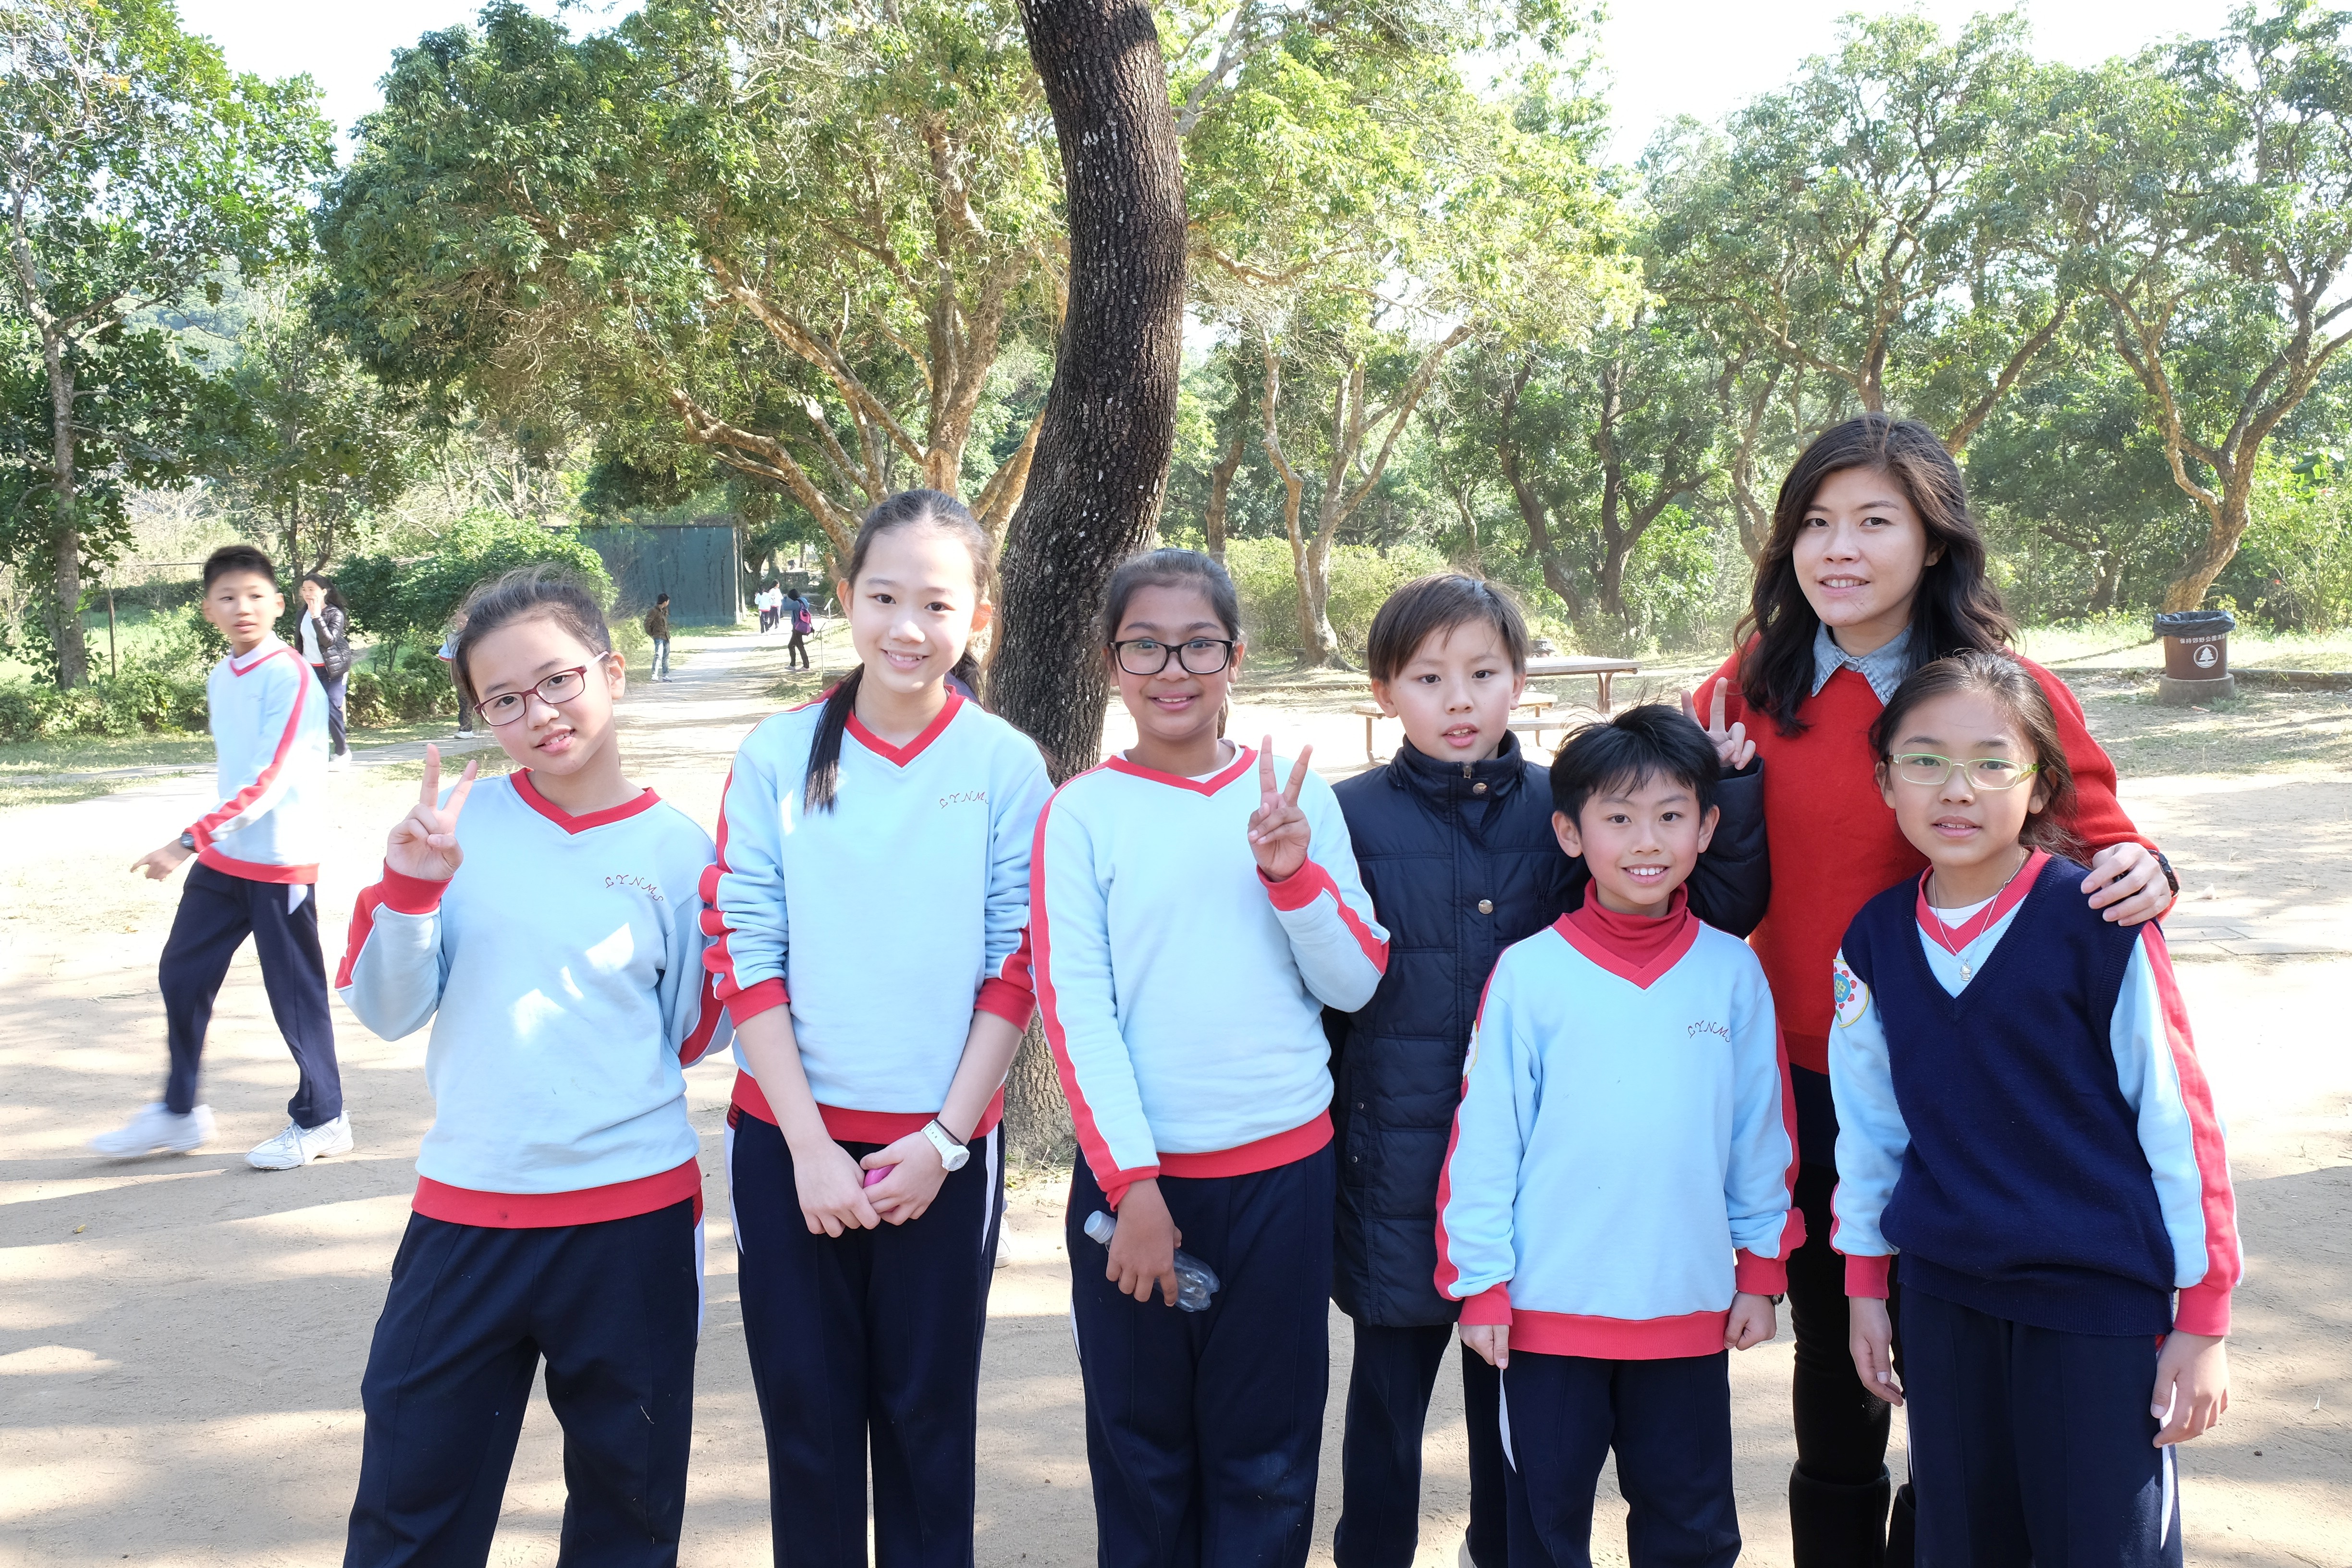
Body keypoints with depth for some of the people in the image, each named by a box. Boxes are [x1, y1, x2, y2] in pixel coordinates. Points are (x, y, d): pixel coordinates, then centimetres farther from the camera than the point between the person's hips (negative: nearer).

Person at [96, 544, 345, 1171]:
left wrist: (186, 842, -27)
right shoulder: (219, 678, 8)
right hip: (221, 857, 8)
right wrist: (207, 842, 18)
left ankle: (322, 1119, 17)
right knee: (181, 975, 11)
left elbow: (268, 782, -24)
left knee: (294, 990, 2)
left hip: (281, 860, -8)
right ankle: (179, 1113, 25)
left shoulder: (291, 676, -17)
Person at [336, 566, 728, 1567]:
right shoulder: (458, 820, 0)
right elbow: (386, 1011, 0)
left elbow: (688, 1036, 4)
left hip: (634, 1217, 0)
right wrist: (409, 883, -14)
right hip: (465, 1211, 1)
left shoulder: (677, 849, -2)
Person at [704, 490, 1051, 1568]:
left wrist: (945, 1137, -9)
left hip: (943, 1148, 0)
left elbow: (1017, 967, -3)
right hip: (792, 1141, 1)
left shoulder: (1006, 766, -3)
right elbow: (744, 954, -4)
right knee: (806, 1416, 10)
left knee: (929, 1417, 11)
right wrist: (808, 1145, -10)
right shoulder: (779, 757, -3)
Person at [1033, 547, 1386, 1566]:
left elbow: (1355, 984, 3)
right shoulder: (1082, 814, 0)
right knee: (1141, 1452, 9)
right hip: (1135, 1175, -1)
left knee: (1267, 1455, 9)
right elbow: (1073, 1008, -6)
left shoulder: (1293, 796, 6)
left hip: (1284, 1172, 1)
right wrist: (1131, 1184, -13)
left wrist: (1293, 873, -13)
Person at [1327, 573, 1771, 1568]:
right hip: (1397, 1172, -2)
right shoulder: (1352, 815, -4)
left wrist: (1732, 789, -8)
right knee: (1389, 1389, 11)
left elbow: (1719, 909, 4)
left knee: (1516, 1400, 15)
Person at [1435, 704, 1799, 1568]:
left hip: (1692, 1307, 2)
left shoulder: (1733, 971, 0)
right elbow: (1483, 1138, -5)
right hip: (1550, 1306, -2)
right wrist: (1480, 1283, -5)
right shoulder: (1529, 972, -7)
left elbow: (1764, 1132, 7)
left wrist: (1761, 1269, 8)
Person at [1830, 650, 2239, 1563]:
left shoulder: (2098, 924, -13)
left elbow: (2177, 1115, -8)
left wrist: (2204, 1317, -6)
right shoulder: (1875, 940, 1)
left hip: (2102, 1297, -4)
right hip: (1943, 1295, 4)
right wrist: (1865, 1286, 14)